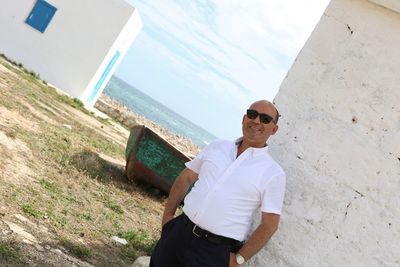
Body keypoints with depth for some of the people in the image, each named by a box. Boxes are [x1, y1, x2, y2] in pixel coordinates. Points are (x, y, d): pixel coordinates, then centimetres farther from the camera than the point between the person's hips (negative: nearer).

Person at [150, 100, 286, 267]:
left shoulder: (274, 173, -6)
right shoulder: (217, 147, 8)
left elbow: (269, 225, -7)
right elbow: (186, 178, 14)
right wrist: (167, 215, 8)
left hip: (216, 251, -4)